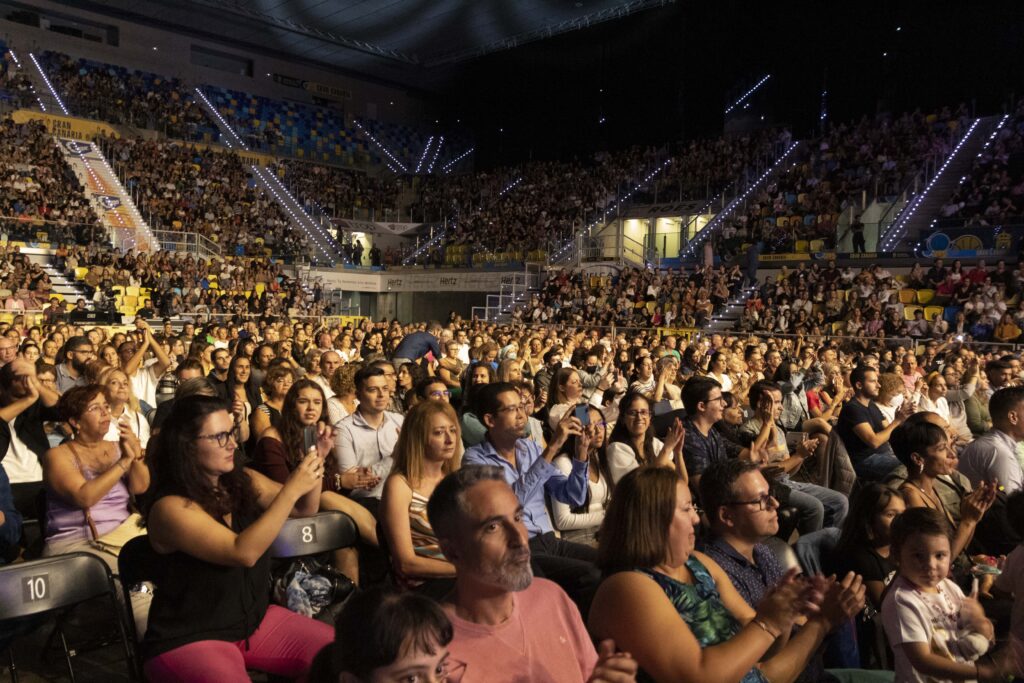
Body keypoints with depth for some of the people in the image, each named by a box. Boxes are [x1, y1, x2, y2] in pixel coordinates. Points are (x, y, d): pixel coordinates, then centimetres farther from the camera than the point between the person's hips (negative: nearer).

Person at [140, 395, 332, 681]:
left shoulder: (243, 480, 0)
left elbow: (303, 509, 7)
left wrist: (315, 459, -10)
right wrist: (291, 489, -29)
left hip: (256, 619, 7)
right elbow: (243, 552, -28)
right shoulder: (169, 507, -20)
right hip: (189, 639, -6)